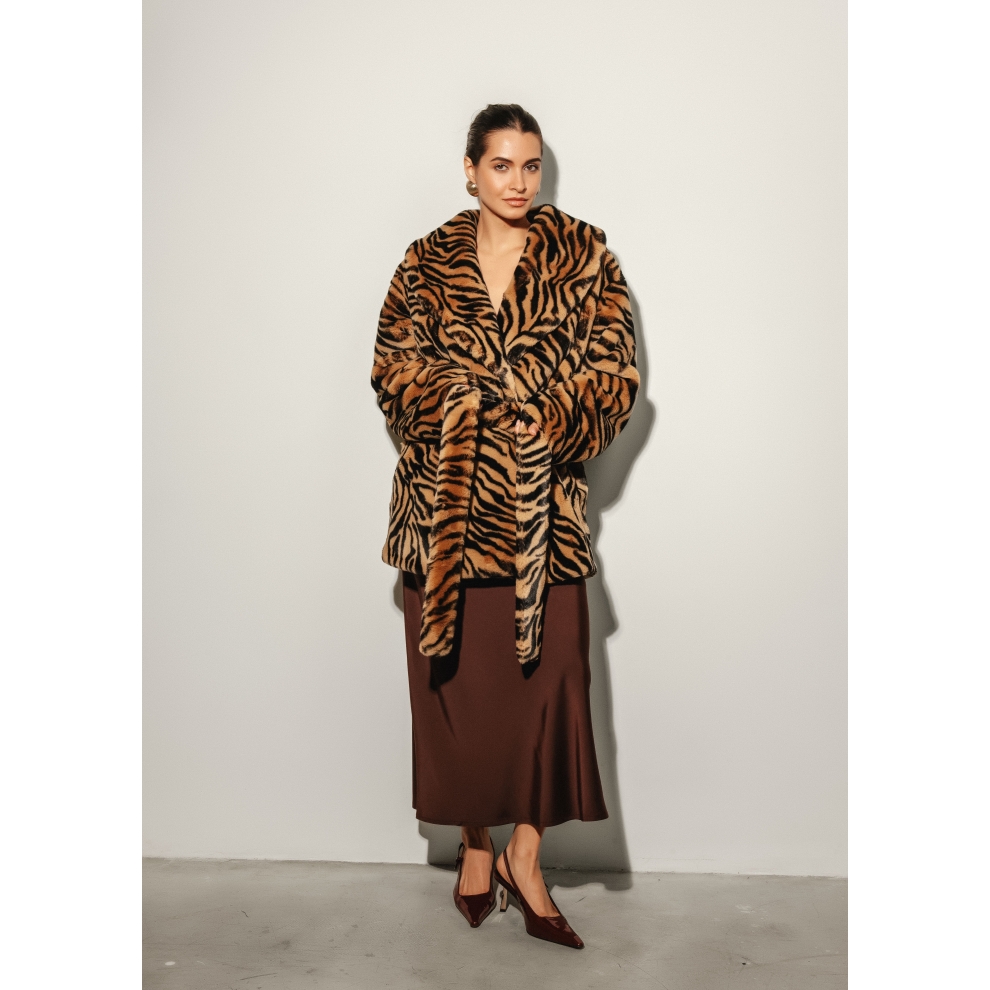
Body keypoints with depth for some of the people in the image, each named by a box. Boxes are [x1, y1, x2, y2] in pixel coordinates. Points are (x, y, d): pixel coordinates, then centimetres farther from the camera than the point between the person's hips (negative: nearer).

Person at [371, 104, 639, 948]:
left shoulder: (584, 258, 4)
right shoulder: (428, 263, 8)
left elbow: (618, 375, 1)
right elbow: (394, 366, 4)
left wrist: (544, 413, -15)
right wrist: (472, 403, -12)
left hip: (542, 501, -1)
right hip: (446, 502, 1)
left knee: (546, 678, -2)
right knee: (459, 679, 6)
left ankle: (526, 854, 14)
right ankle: (476, 848, 24)